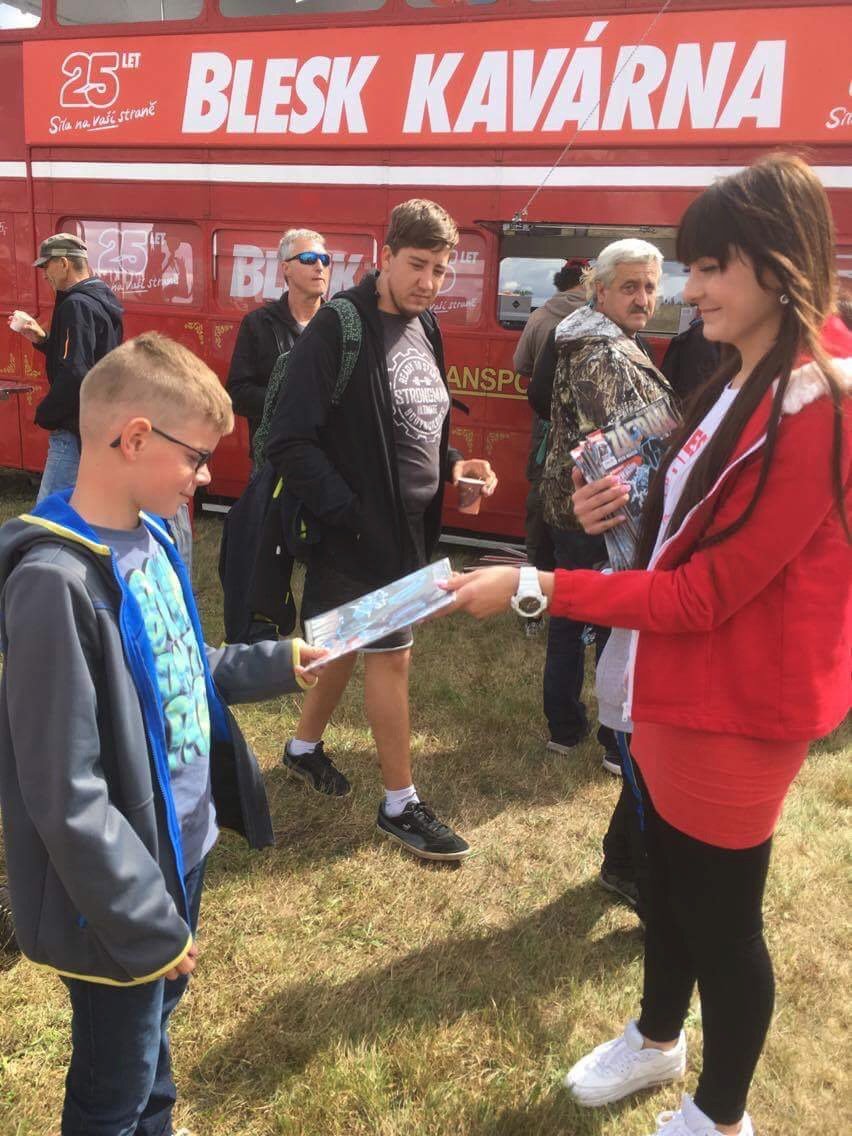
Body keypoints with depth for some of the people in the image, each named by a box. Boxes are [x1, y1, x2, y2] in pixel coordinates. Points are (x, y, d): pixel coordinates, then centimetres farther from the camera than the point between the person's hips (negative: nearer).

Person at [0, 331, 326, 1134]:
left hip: (183, 847, 8)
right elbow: (67, 798, -26)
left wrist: (276, 665, 5)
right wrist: (145, 923, -19)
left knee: (154, 1034, 30)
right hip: (121, 899, -8)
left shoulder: (150, 537, -2)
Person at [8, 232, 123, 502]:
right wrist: (42, 339, 13)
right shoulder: (102, 300, 13)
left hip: (77, 429, -10)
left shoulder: (77, 305, -17)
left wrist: (45, 415, -13)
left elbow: (75, 373, -26)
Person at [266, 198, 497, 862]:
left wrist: (453, 465, 2)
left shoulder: (425, 330, 9)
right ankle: (402, 805, 17)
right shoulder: (339, 330, -17)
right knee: (392, 656, 1)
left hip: (410, 528, 8)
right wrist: (351, 515, -23)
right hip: (359, 534, -8)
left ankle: (305, 745, 42)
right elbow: (292, 443, -21)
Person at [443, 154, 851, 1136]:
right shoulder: (745, 375, 7)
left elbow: (709, 591, -25)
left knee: (722, 913, 11)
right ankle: (657, 1039, 50)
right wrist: (631, 506, -5)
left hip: (735, 702, -9)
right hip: (679, 682, 9)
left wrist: (540, 588, -24)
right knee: (668, 877, 24)